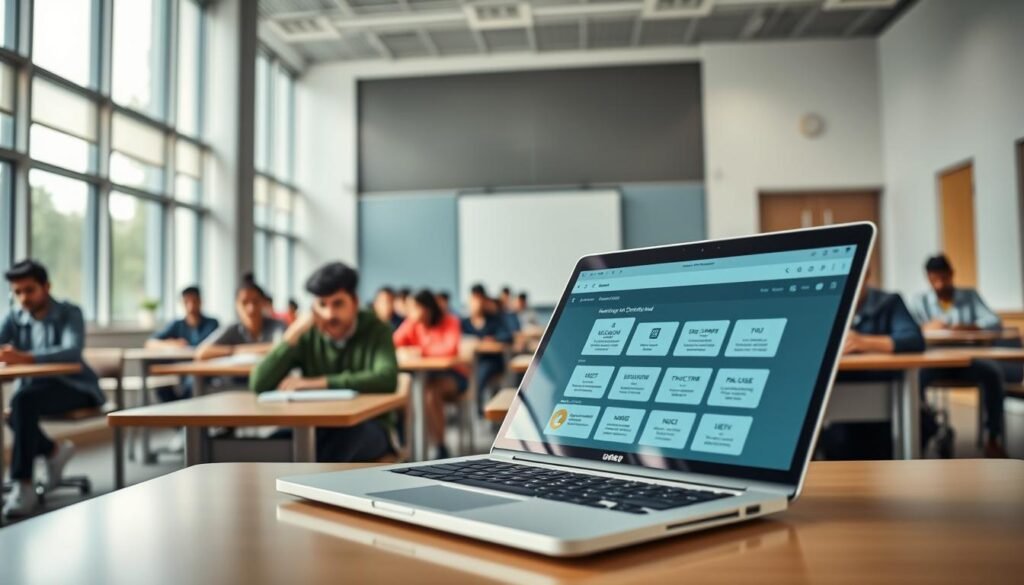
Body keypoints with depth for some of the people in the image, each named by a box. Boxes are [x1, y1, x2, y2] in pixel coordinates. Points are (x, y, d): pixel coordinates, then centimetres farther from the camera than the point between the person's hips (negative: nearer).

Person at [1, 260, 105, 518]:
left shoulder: (70, 313, -6)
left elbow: (73, 351, -25)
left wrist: (26, 357, -41)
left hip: (73, 387, -4)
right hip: (34, 387, 5)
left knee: (24, 400, -34)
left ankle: (23, 485, -30)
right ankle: (54, 450, 1)